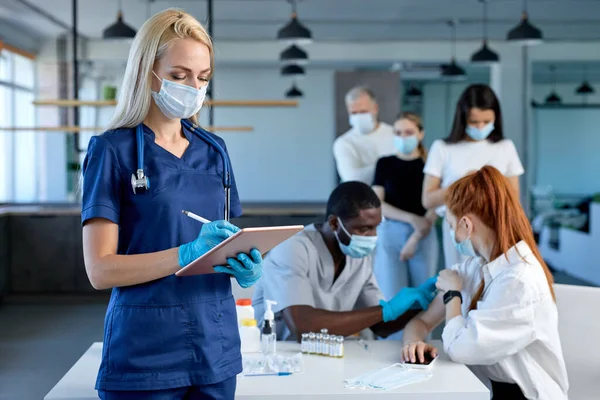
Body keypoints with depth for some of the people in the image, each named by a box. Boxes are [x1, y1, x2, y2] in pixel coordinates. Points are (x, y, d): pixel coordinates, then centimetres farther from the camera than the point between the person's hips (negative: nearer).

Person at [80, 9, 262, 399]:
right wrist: (188, 253, -24)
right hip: (146, 353, -5)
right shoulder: (112, 151, -7)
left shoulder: (214, 150, 8)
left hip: (217, 347, 5)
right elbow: (101, 269, -12)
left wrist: (246, 267, -5)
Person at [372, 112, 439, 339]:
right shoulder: (385, 164, 6)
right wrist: (412, 218, -13)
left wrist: (415, 238, -12)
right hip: (390, 234, 0)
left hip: (424, 237, 0)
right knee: (393, 299, -6)